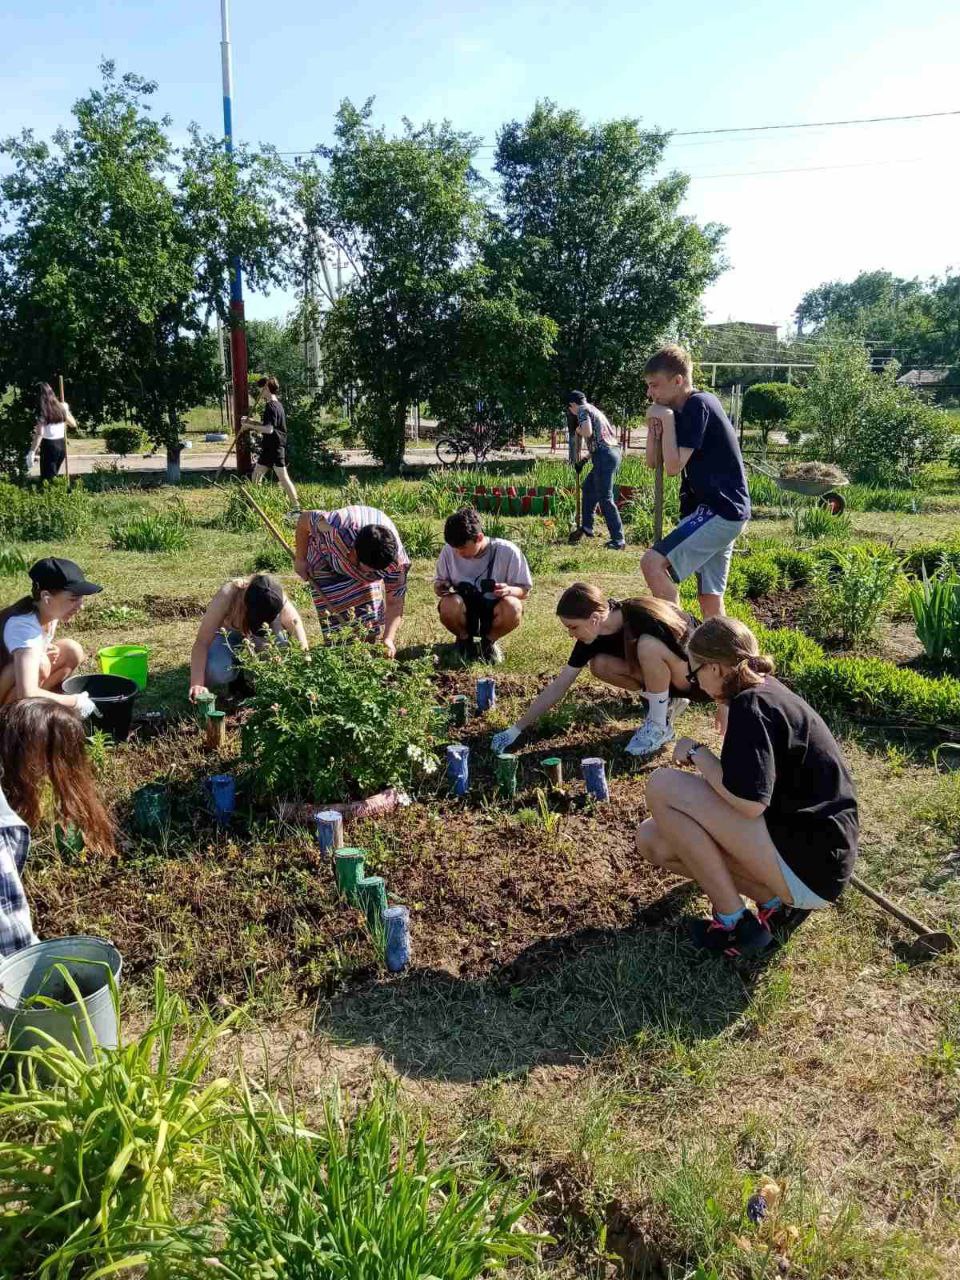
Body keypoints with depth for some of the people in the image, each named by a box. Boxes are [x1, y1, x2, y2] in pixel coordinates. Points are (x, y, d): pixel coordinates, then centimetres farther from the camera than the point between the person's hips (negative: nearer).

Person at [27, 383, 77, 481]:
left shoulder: (43, 412, -14)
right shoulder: (62, 407, 1)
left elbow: (39, 434, -19)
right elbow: (73, 424, 15)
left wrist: (32, 452, -18)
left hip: (49, 445, -6)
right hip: (61, 444, 6)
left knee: (48, 478, 2)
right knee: (53, 475, 20)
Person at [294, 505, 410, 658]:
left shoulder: (397, 560, -37)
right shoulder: (334, 531, -44)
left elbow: (394, 602, -26)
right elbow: (305, 518, -23)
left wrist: (388, 639, -40)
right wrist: (300, 559, -12)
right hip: (327, 562, -1)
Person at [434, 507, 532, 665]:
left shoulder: (507, 551, -17)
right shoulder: (449, 550, -12)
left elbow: (524, 590, -8)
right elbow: (439, 582, 4)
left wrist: (509, 590, -31)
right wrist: (440, 587, -21)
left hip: (493, 611, -1)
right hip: (465, 613, 1)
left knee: (513, 607, -35)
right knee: (448, 605, -34)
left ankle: (489, 641, 0)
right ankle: (465, 640, 2)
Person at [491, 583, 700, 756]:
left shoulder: (643, 618, -33)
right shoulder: (593, 637, -13)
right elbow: (558, 686, -9)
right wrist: (516, 729, -11)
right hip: (663, 676, 7)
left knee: (648, 645, -35)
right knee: (600, 665, -14)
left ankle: (660, 726, -14)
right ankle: (668, 703, 4)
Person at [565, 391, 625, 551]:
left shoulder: (582, 409, -1)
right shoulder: (595, 410, 25)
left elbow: (587, 432, -19)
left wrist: (578, 431, 6)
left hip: (604, 455, -10)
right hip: (613, 452, 10)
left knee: (605, 498, -8)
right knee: (589, 488, 24)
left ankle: (618, 540, -9)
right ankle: (586, 527, 30)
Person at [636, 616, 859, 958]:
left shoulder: (750, 704, -18)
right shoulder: (769, 691, 12)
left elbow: (750, 802, -28)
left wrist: (696, 753, -13)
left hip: (807, 868, -10)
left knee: (663, 787, -17)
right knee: (652, 839, 6)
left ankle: (735, 925, -8)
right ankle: (772, 899, 5)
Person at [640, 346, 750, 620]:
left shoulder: (698, 404, -13)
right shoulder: (683, 410, 15)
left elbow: (673, 466, -18)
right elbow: (652, 462, 14)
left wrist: (667, 420, -12)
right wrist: (654, 423, 0)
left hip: (721, 510, -10)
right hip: (718, 510, 10)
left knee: (653, 563, -22)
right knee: (710, 599, 12)